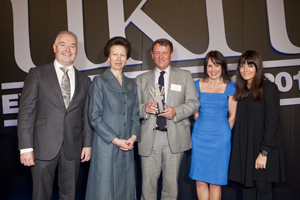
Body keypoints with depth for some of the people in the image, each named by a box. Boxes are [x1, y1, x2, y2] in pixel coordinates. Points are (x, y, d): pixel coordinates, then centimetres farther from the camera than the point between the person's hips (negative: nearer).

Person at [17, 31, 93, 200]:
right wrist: (26, 147, -11)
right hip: (44, 147, -2)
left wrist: (87, 144, 6)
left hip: (73, 148, 3)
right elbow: (26, 111, -5)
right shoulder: (37, 74, 0)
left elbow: (87, 115, 10)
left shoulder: (84, 80, 10)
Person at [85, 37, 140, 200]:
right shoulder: (99, 82, -1)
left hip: (127, 145, 4)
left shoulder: (131, 84, 13)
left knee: (125, 186, 10)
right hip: (106, 145, -4)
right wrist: (115, 140, -12)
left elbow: (135, 113, 13)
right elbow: (94, 116, -7)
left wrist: (133, 136, -4)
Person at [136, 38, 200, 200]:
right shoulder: (141, 79, 12)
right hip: (149, 137, 1)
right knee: (148, 182, 7)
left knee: (171, 182, 9)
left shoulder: (185, 76, 9)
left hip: (175, 137, 0)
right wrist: (144, 108, -15)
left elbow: (194, 103, 3)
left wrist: (176, 112, -15)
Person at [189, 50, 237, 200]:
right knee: (200, 180, 5)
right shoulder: (198, 85, 5)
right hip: (200, 135, 2)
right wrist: (204, 126, 10)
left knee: (215, 182, 4)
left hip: (220, 137, -2)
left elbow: (232, 116, 3)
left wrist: (224, 133, 7)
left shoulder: (230, 87, -1)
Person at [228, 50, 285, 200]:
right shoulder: (241, 90, 10)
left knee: (262, 187, 2)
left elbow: (271, 122, -12)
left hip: (264, 148, -5)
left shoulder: (269, 88, -8)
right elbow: (240, 121, 9)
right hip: (244, 147, 5)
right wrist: (237, 148, 2)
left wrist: (264, 152, -16)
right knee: (248, 186, 10)